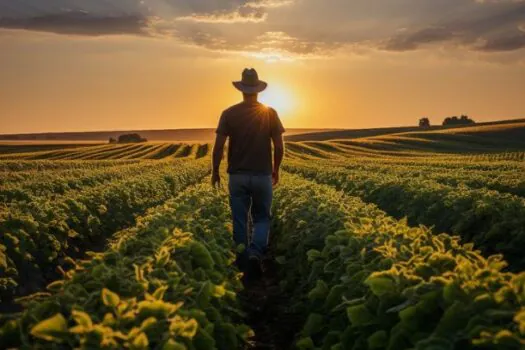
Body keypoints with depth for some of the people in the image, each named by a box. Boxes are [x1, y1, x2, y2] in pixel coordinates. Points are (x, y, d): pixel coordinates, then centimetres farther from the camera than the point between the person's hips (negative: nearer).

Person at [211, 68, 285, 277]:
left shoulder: (229, 114, -4)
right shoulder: (270, 113, -2)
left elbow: (219, 146, -7)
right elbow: (279, 147, -2)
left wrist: (215, 171, 7)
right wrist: (276, 170, 13)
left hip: (237, 176, 0)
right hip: (262, 176, 0)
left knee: (240, 221, 11)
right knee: (262, 218, 14)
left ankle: (243, 262, 16)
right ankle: (255, 253, -8)